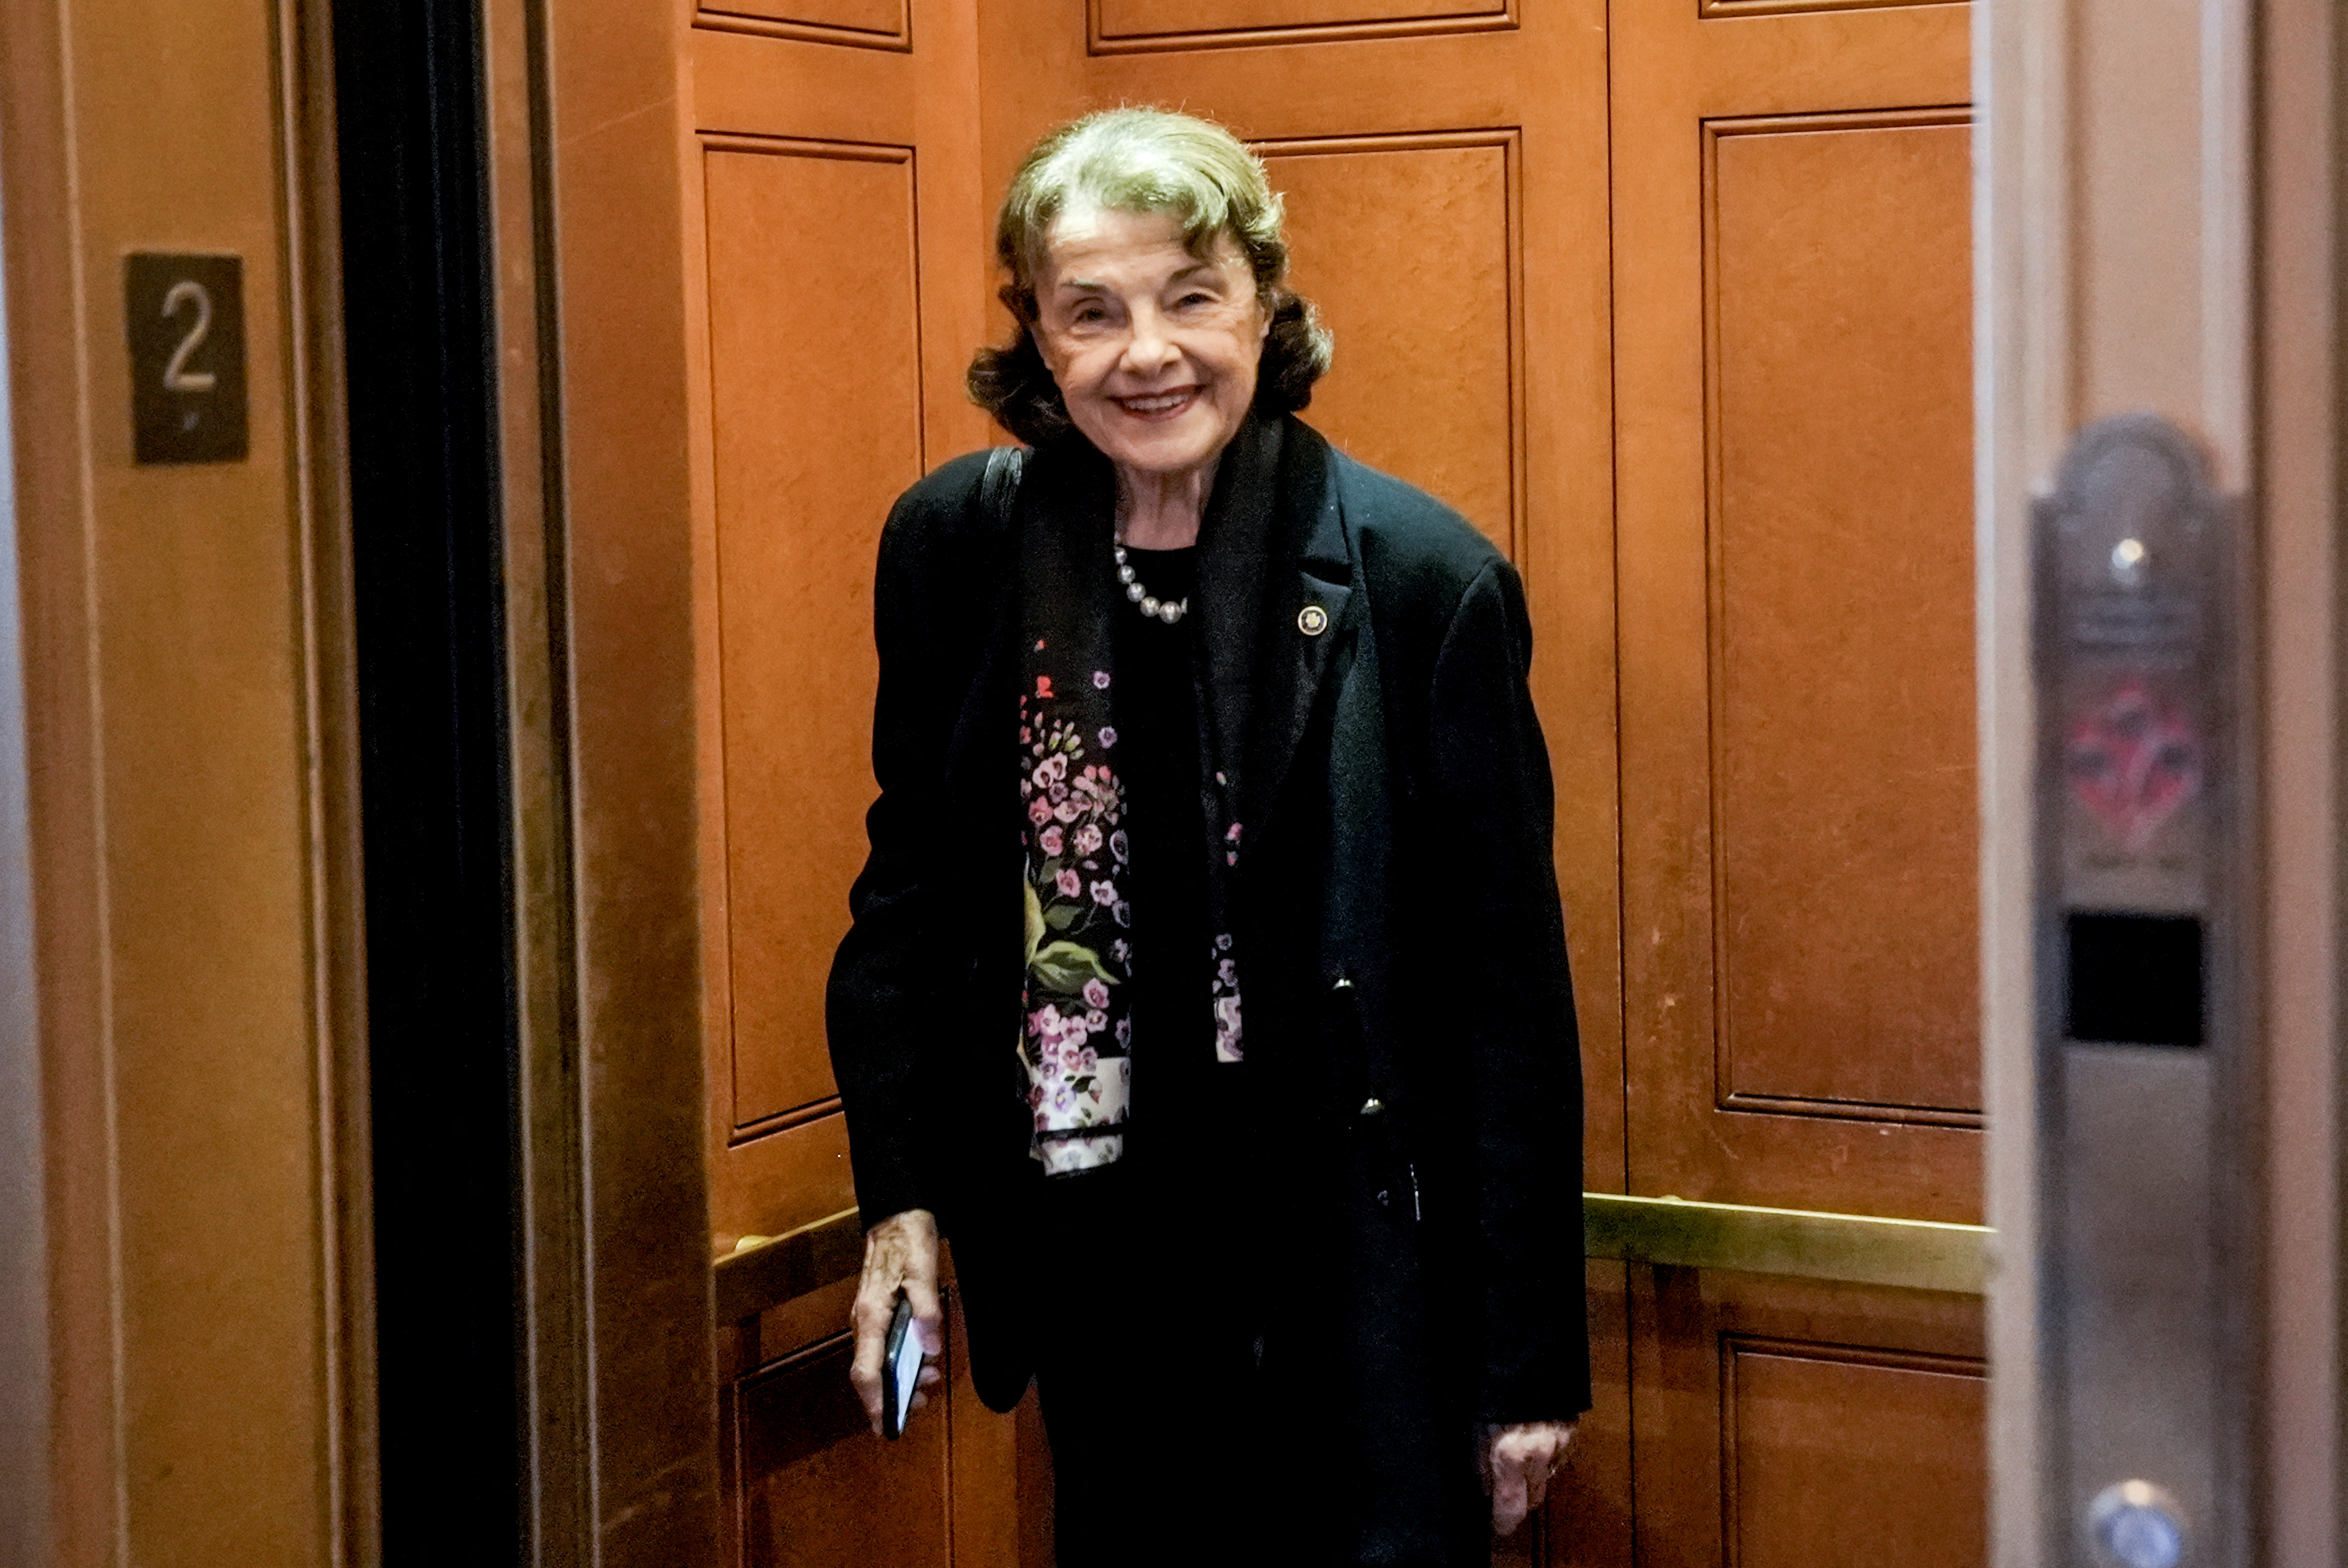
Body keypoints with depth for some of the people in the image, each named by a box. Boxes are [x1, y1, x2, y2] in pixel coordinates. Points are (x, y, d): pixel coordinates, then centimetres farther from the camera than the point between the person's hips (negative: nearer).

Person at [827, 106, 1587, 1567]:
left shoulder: (1427, 577, -11)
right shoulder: (955, 546, -1)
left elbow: (1511, 996, -8)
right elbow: (912, 886, 11)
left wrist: (1528, 1359, -7)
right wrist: (900, 1197, 3)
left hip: (1359, 1267, -3)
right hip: (1092, 1263, 4)